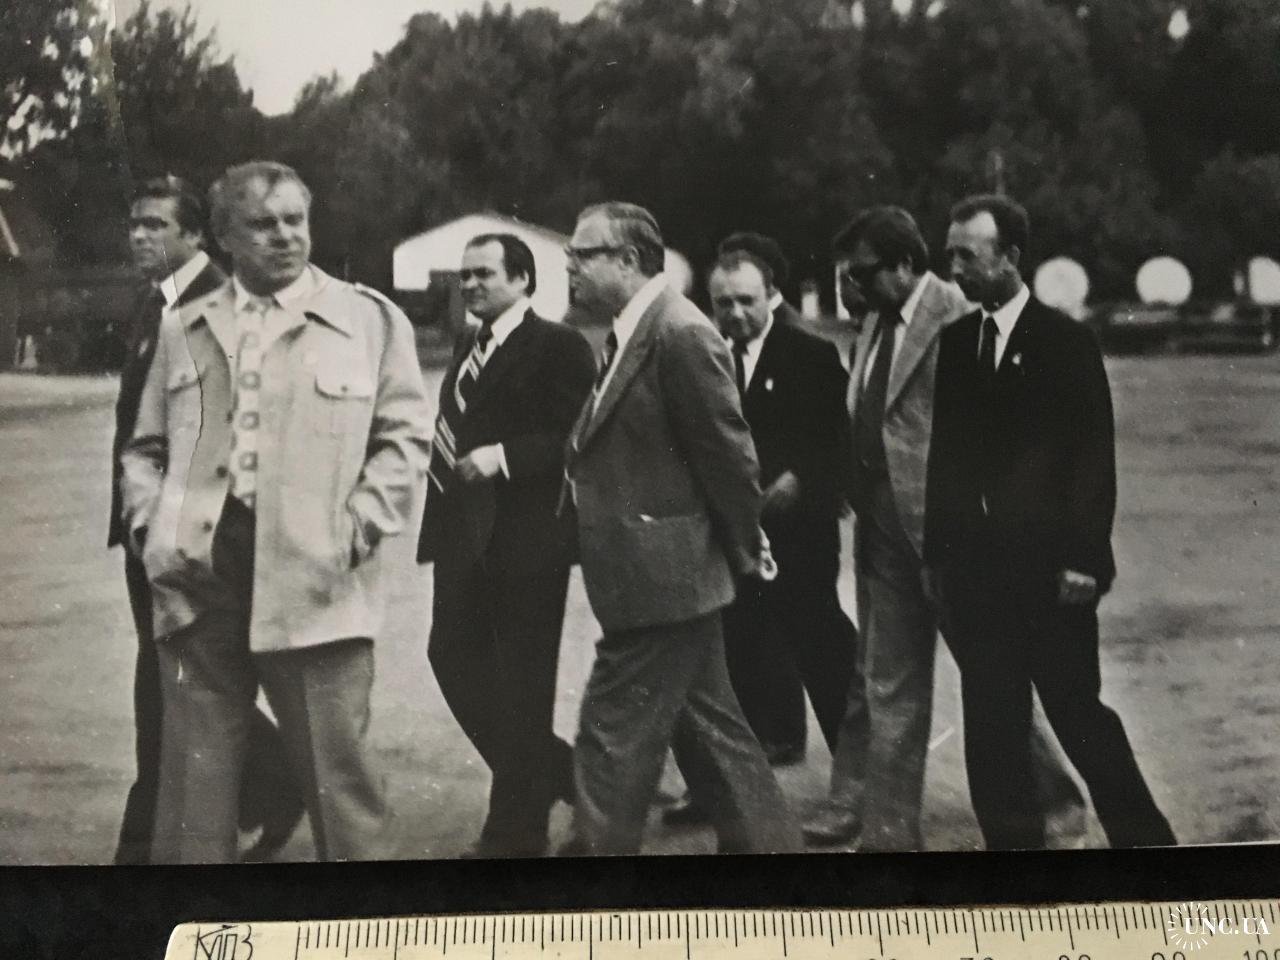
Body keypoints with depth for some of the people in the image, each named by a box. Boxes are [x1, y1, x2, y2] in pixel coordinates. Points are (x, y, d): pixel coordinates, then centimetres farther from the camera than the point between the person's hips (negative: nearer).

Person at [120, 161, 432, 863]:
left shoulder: (369, 319, 5)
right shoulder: (184, 329, 16)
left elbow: (405, 435, 3)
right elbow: (146, 448, 20)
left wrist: (358, 528, -8)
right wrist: (148, 523, 3)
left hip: (314, 577, -3)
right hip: (198, 570, 3)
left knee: (337, 771, 1)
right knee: (193, 773, 9)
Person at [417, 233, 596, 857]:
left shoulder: (559, 346, -7)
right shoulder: (467, 348, 18)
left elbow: (574, 437, -15)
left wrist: (504, 456, -23)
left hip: (526, 539, -8)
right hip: (464, 536, 8)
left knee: (521, 682, 1)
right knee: (454, 658, 8)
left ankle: (515, 831, 14)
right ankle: (554, 772, 26)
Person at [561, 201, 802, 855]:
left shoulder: (681, 334, -17)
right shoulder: (631, 336, 13)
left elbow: (728, 454, -15)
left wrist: (743, 553, -7)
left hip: (660, 579, -10)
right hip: (668, 581, 10)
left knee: (612, 736, -2)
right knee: (709, 729, 17)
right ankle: (765, 840, 29)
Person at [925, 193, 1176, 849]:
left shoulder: (1065, 341, -5)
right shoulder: (955, 342, 9)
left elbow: (1093, 457, -8)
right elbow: (945, 453, 10)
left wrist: (1083, 560, -13)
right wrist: (936, 551, 6)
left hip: (1050, 569, -4)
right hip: (973, 569, 4)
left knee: (1078, 712, 4)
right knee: (990, 725, 8)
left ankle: (1144, 837, 21)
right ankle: (1013, 839, 19)